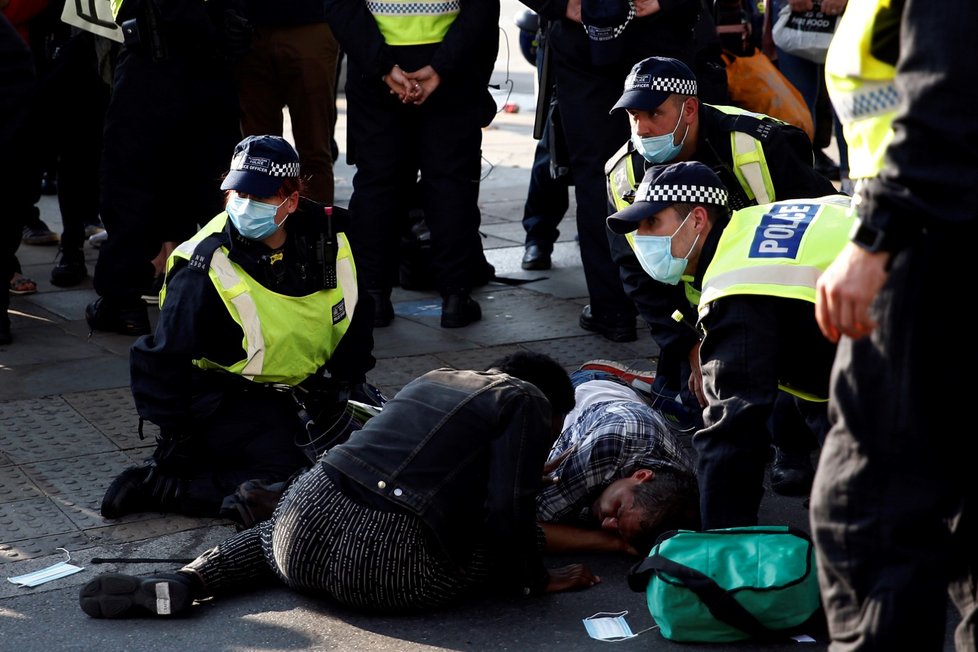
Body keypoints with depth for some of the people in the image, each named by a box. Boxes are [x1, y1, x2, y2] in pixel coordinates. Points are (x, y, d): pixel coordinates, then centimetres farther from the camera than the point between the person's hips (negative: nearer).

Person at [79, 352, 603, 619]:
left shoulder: (433, 380, 25)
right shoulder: (527, 401, 5)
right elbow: (506, 510, -7)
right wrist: (535, 580, 8)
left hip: (308, 520, 6)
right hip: (389, 573, -6)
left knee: (266, 538, 39)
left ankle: (179, 584, 9)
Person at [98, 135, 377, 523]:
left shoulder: (327, 240, -7)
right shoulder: (206, 270, -23)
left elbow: (354, 316, 11)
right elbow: (164, 360, -15)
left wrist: (346, 381, 5)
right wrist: (174, 436, -13)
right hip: (226, 400, -7)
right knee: (287, 482, -26)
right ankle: (153, 486, -16)